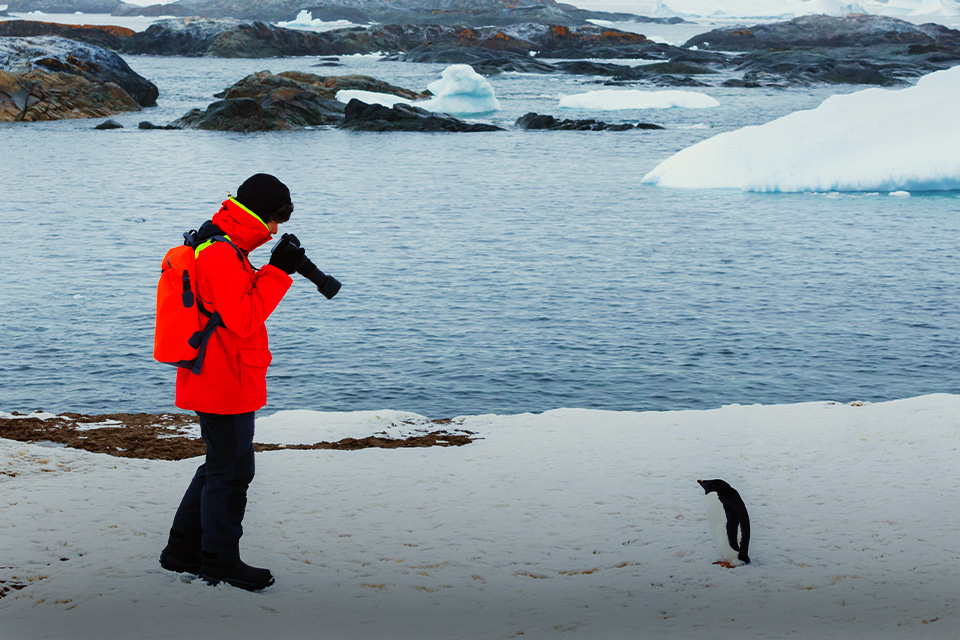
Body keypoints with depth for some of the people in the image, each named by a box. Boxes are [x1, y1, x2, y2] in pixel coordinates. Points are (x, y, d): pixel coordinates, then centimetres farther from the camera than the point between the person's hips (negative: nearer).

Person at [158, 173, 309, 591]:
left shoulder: (220, 247, 13)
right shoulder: (221, 255, -22)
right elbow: (245, 319, -25)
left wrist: (273, 269, 6)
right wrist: (278, 271, -20)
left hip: (214, 382, 11)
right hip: (225, 387, -11)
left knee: (220, 467, 19)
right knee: (232, 471, 1)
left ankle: (183, 550, 27)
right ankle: (220, 562, 12)